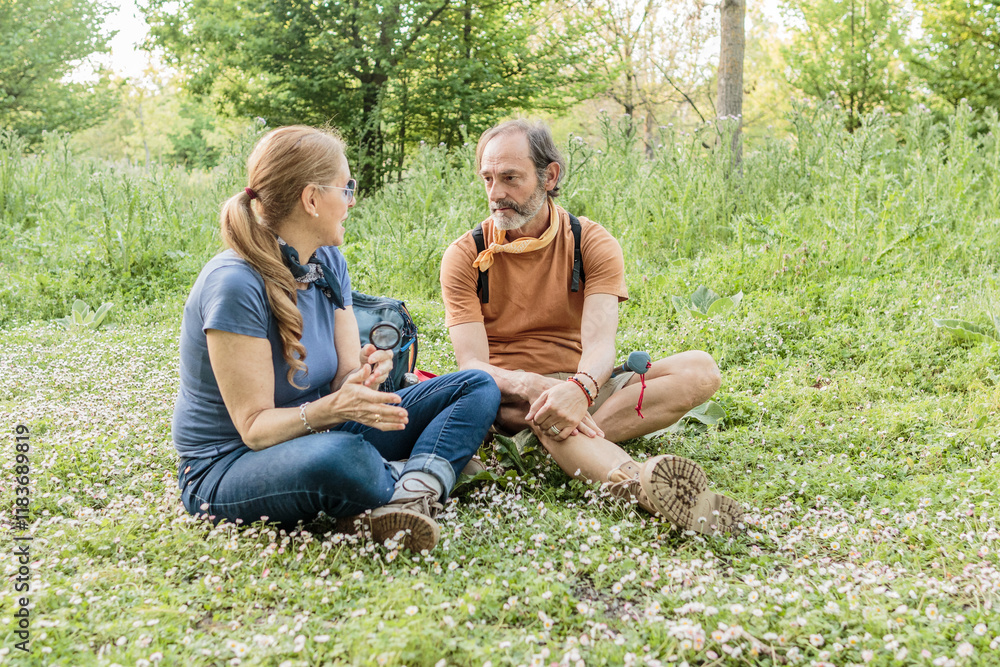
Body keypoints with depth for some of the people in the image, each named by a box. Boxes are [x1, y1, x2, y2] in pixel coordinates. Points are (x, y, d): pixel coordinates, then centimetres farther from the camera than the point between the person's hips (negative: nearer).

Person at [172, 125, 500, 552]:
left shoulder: (328, 262, 2)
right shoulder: (235, 284, -23)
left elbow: (345, 375, -2)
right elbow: (255, 427, -22)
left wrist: (362, 378, -25)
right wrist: (328, 410, -39)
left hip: (313, 437, 8)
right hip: (227, 469, -8)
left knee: (477, 387, -2)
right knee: (340, 455, -44)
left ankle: (413, 489, -28)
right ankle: (423, 485, -12)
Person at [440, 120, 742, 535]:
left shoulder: (593, 244, -2)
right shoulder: (465, 256, -3)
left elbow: (599, 345, -17)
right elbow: (472, 365, -14)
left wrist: (579, 389, -42)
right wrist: (533, 387, -37)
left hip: (582, 387, 3)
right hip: (509, 395, -2)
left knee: (699, 370, -21)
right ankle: (639, 481, -62)